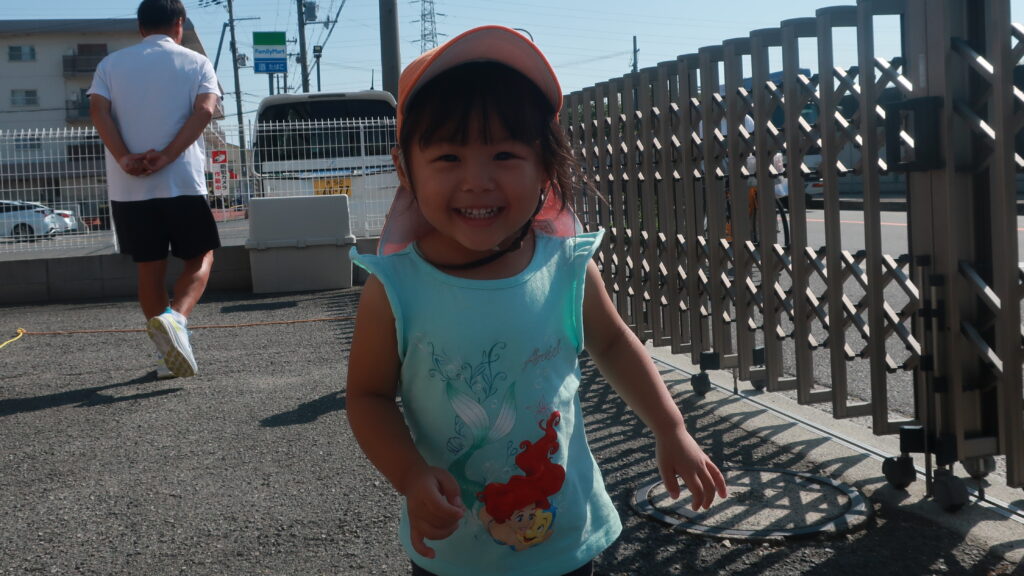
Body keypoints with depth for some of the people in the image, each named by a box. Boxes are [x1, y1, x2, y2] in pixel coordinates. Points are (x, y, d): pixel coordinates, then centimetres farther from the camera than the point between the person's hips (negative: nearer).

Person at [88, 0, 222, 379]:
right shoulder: (196, 63, 6)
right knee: (200, 258, 11)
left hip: (128, 188, 3)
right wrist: (166, 157, -16)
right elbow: (204, 110, -11)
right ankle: (175, 319, -16)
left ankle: (168, 355, 15)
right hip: (183, 183, -2)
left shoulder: (111, 64, 11)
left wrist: (124, 159, -13)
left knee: (149, 268, 11)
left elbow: (98, 110, -5)